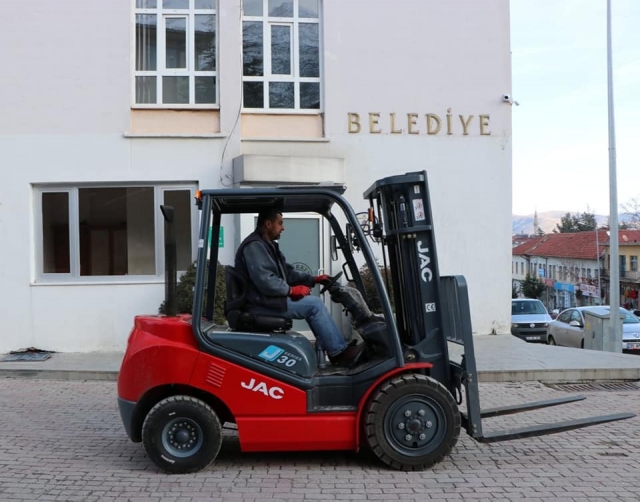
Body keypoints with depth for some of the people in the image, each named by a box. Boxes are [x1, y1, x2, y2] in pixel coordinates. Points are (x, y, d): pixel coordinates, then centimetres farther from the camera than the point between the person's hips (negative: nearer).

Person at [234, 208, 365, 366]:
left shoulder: (266, 245, 18)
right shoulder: (254, 246, -17)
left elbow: (287, 272, 18)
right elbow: (265, 281, -28)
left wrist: (313, 279, 6)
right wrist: (292, 290, -18)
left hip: (269, 300, 11)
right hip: (263, 305, -11)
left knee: (311, 303, 10)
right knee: (314, 304, -14)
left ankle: (334, 348, 8)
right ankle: (339, 352, -9)